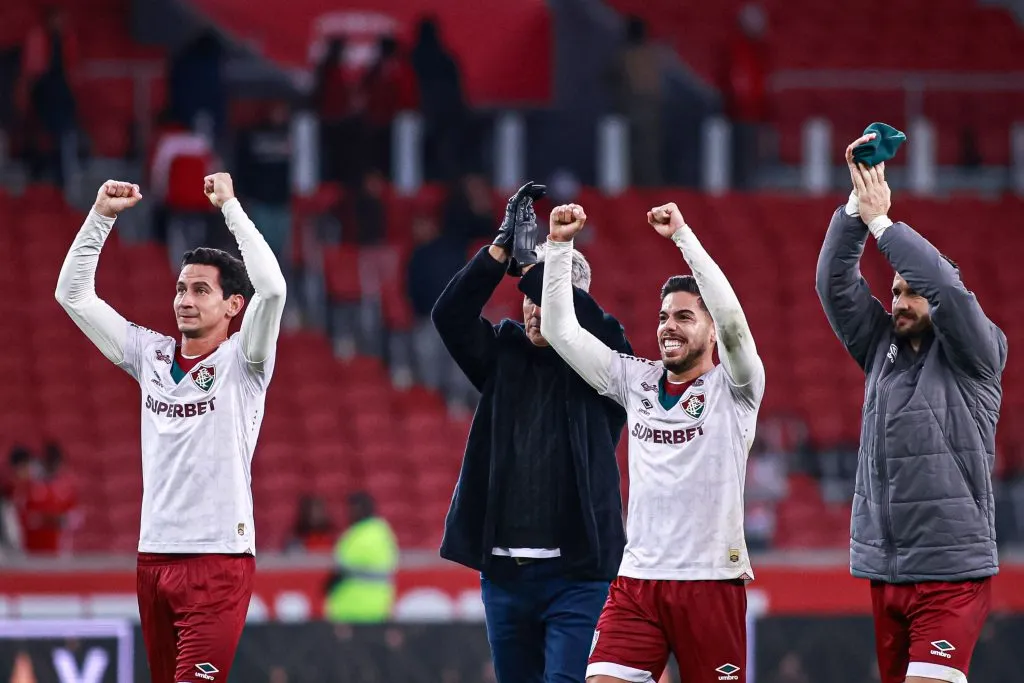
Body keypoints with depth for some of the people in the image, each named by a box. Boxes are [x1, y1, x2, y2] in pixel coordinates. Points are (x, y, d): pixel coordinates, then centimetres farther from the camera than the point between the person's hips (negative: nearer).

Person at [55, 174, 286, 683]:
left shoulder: (241, 362, -3)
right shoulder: (150, 355, 11)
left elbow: (272, 288, -20)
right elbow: (73, 295, 13)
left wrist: (229, 206, -15)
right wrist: (102, 217, 4)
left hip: (219, 557, -6)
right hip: (154, 555, 6)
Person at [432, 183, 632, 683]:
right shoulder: (505, 354, 9)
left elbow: (589, 320, -20)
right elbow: (451, 314, -5)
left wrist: (530, 258, -14)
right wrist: (504, 244, -13)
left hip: (576, 571, -5)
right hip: (504, 569, 5)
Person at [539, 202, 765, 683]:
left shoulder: (732, 387, -1)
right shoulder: (635, 381, 11)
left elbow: (731, 319, -20)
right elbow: (559, 330, 9)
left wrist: (683, 235, -21)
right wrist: (559, 245, 0)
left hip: (711, 580, -4)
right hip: (637, 579, 4)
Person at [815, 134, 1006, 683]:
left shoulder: (974, 355, 0)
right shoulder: (881, 348, 13)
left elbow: (947, 287, -16)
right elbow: (835, 282, 5)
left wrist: (880, 220, -12)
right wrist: (856, 204, -7)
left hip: (952, 571, -6)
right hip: (884, 570, 6)